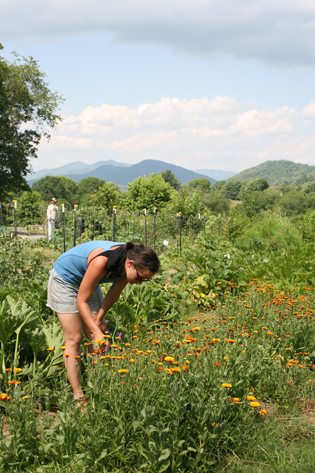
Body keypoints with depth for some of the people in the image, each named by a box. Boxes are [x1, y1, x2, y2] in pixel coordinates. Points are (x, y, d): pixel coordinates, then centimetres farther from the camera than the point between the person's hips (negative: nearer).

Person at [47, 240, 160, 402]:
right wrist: (97, 331, -33)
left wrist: (99, 319, -4)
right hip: (64, 279, -7)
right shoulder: (102, 261, -39)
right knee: (74, 339, -9)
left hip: (86, 281, 7)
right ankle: (78, 395, -7)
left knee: (97, 339, -1)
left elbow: (114, 294, -3)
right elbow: (81, 301, -31)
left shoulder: (128, 263, -20)